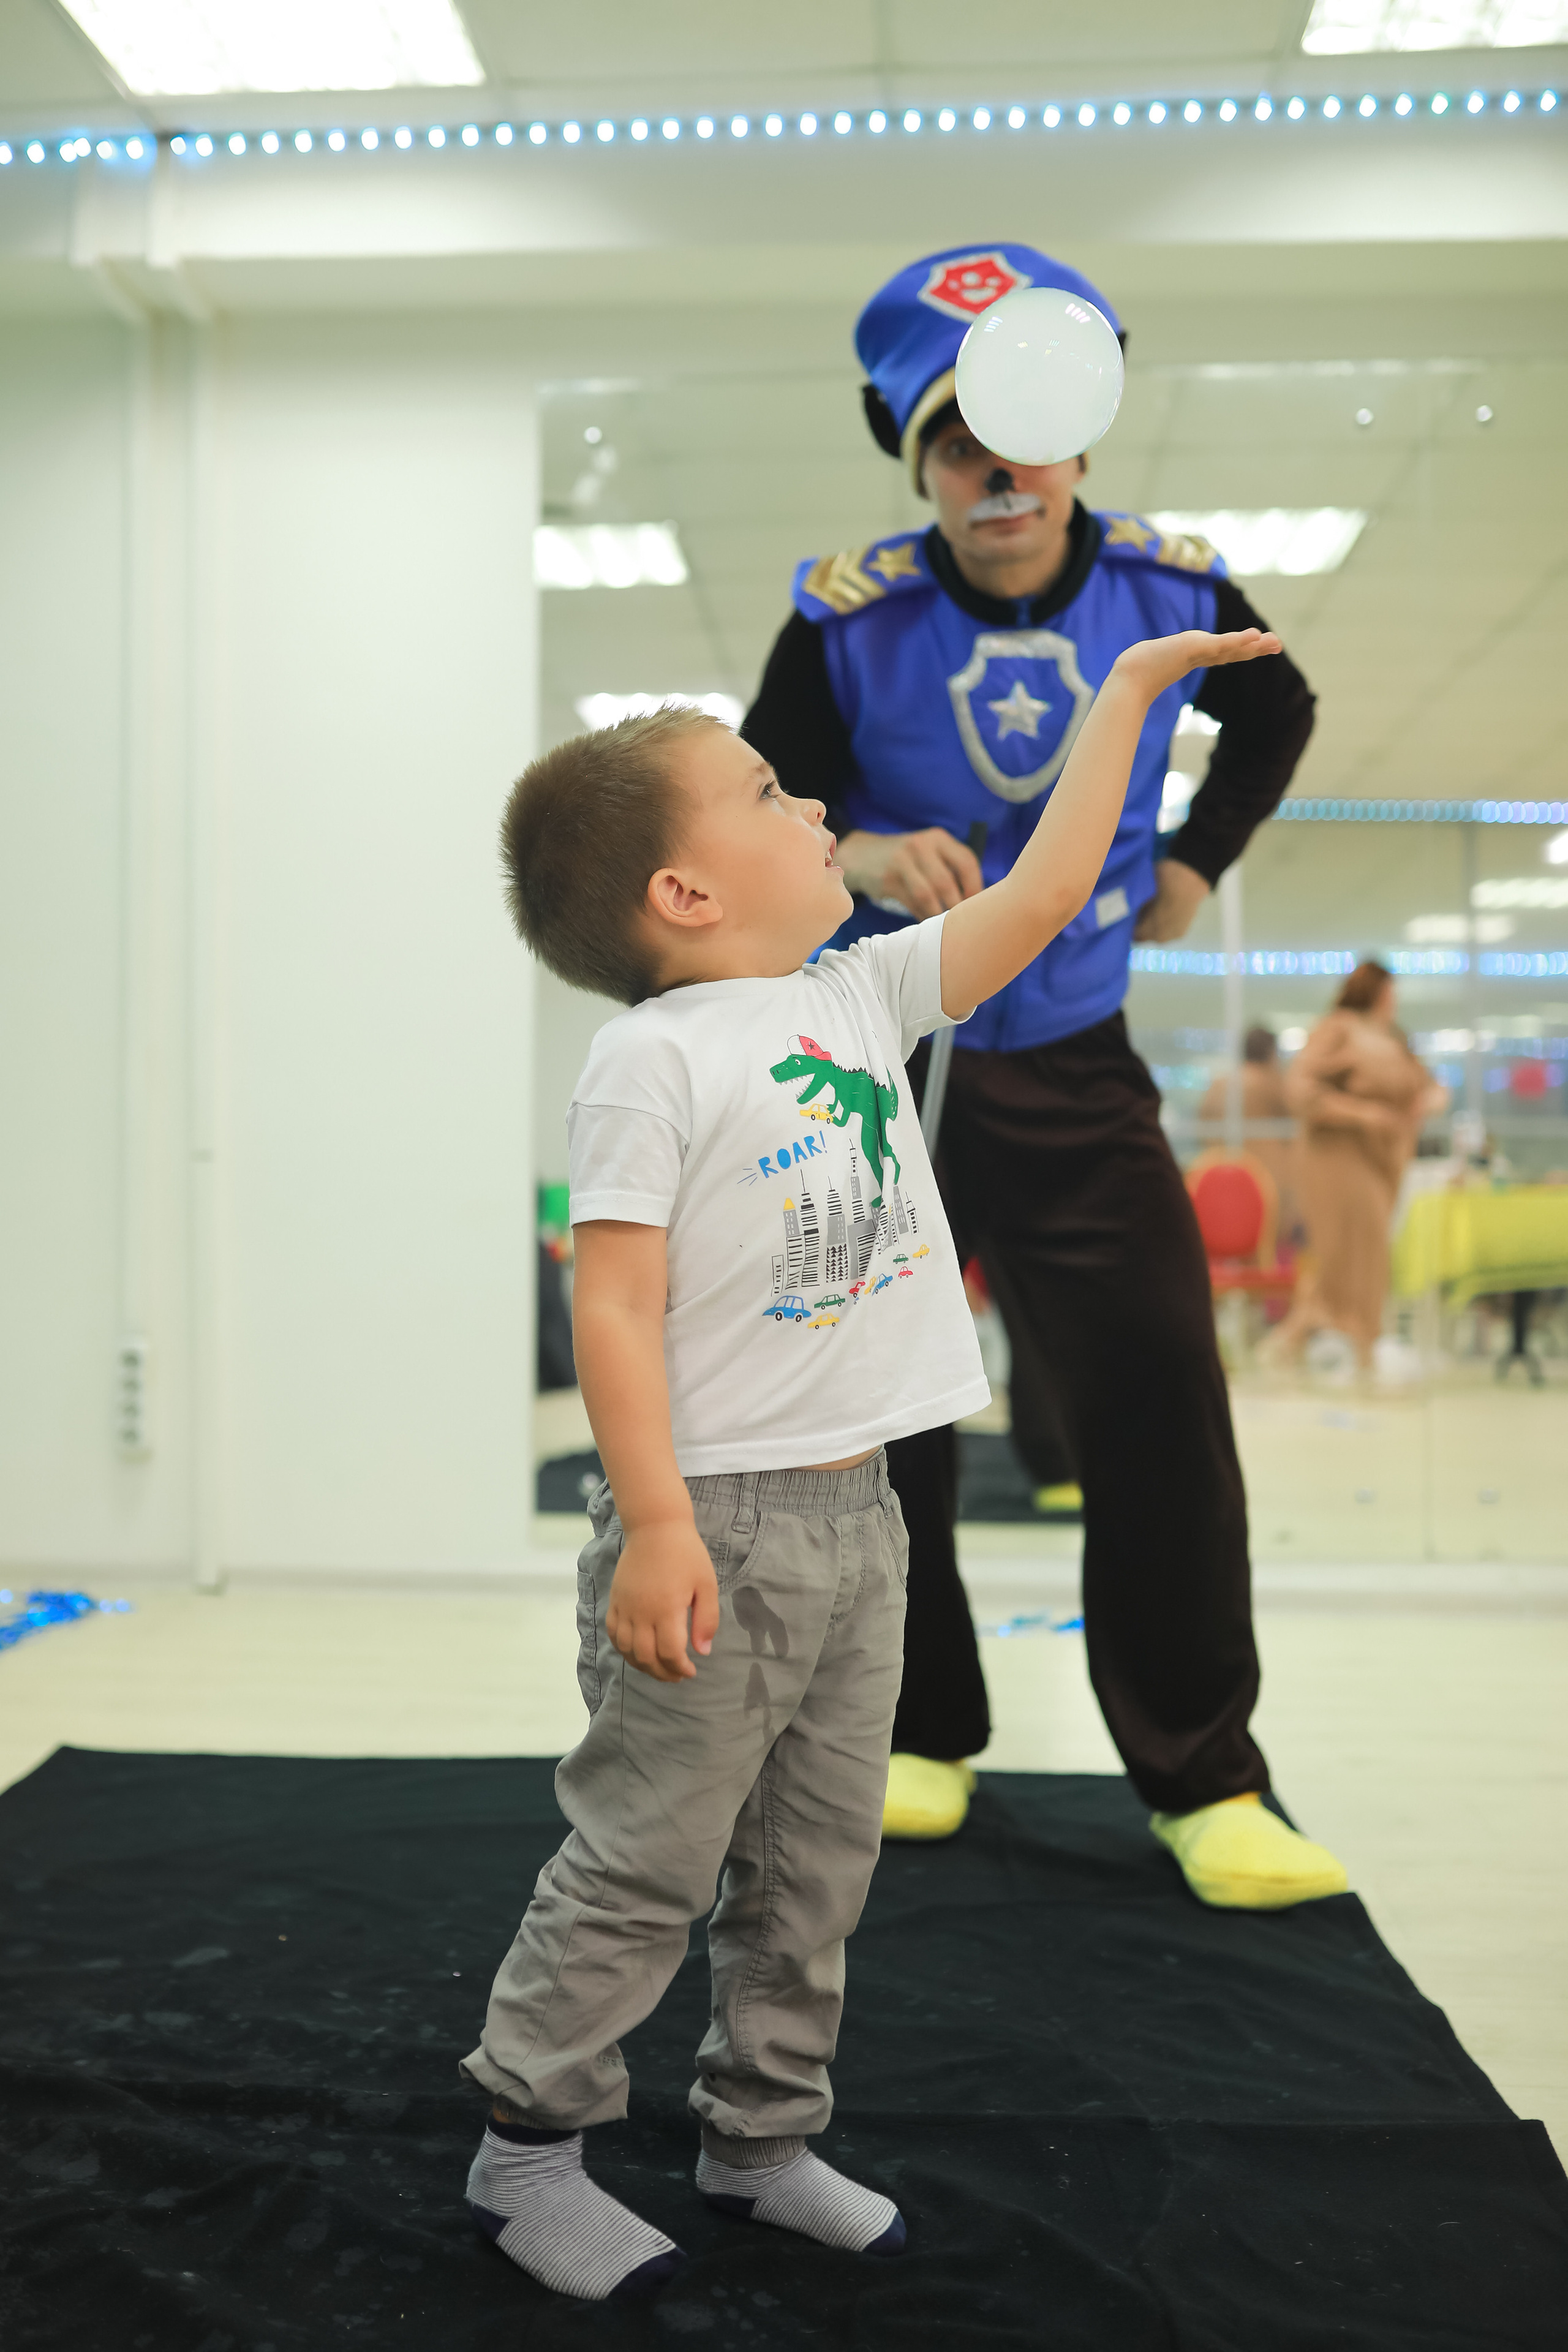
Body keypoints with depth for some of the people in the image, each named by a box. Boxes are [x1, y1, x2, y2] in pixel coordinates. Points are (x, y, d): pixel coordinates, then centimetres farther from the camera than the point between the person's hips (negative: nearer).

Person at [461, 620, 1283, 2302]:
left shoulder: (861, 998, 10)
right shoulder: (652, 1055, -14)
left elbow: (1039, 895, 14)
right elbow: (615, 1302, -18)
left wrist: (1130, 684, 17)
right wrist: (655, 1524, -23)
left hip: (855, 1512, 8)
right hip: (720, 1519, -7)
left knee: (818, 1857, 16)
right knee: (646, 1854, 4)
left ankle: (760, 2139, 33)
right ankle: (525, 2148, 22)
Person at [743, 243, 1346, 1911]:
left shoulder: (1168, 588, -6)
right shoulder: (849, 621, -13)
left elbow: (1274, 713, 15)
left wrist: (1196, 863, 6)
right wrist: (855, 855, -29)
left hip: (1070, 1066, 1)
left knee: (1160, 1406, -4)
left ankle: (1203, 1781, 10)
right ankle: (923, 1735, 27)